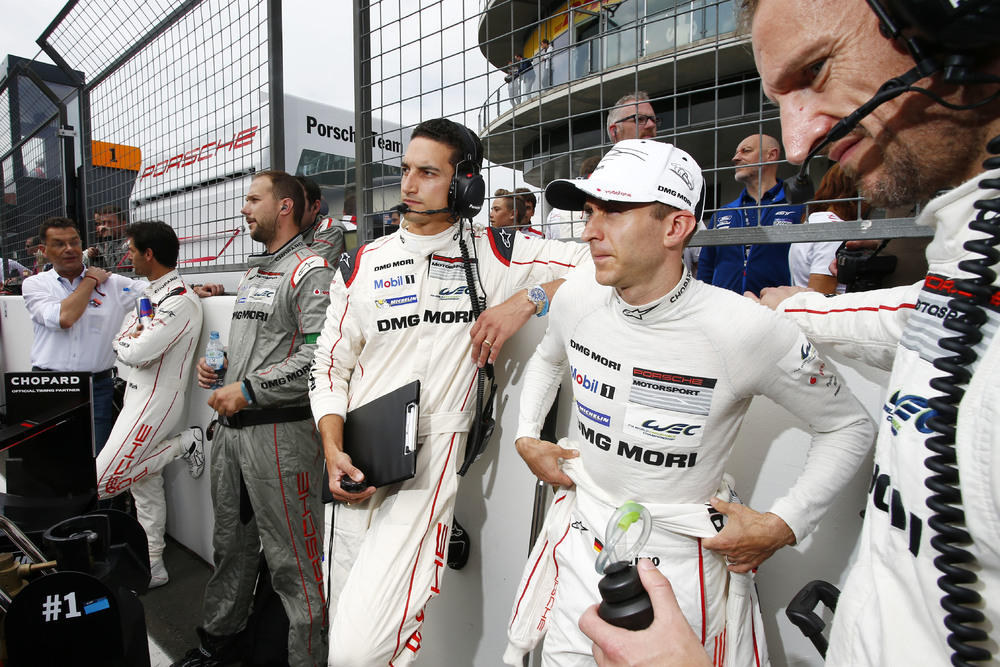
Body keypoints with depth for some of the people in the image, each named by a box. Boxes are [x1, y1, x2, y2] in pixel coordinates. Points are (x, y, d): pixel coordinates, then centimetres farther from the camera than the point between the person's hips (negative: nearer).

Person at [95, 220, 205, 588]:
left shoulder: (180, 300, -19)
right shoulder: (150, 293, 13)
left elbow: (135, 352, -24)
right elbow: (120, 342, 14)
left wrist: (126, 341, -3)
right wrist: (132, 340, -7)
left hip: (156, 400, -9)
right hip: (138, 394, 10)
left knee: (101, 483, -9)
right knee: (144, 484, 14)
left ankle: (184, 444, 1)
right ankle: (152, 568, 25)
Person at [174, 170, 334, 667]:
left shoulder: (310, 271, -10)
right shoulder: (251, 275, 19)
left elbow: (318, 357, -22)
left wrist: (247, 391, -17)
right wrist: (218, 367, 9)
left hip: (280, 430, -9)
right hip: (230, 426, 9)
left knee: (291, 559, -1)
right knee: (231, 542, 22)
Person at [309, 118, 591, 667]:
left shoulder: (493, 255, 0)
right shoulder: (362, 265, 8)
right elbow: (330, 365, 10)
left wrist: (528, 298, -14)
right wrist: (333, 450, -3)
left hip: (429, 457, -4)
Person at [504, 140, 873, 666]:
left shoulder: (748, 330, -23)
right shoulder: (576, 298, -9)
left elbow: (849, 427, -6)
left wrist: (783, 526, -12)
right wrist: (526, 437, 7)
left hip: (680, 564, -4)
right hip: (581, 545, 4)